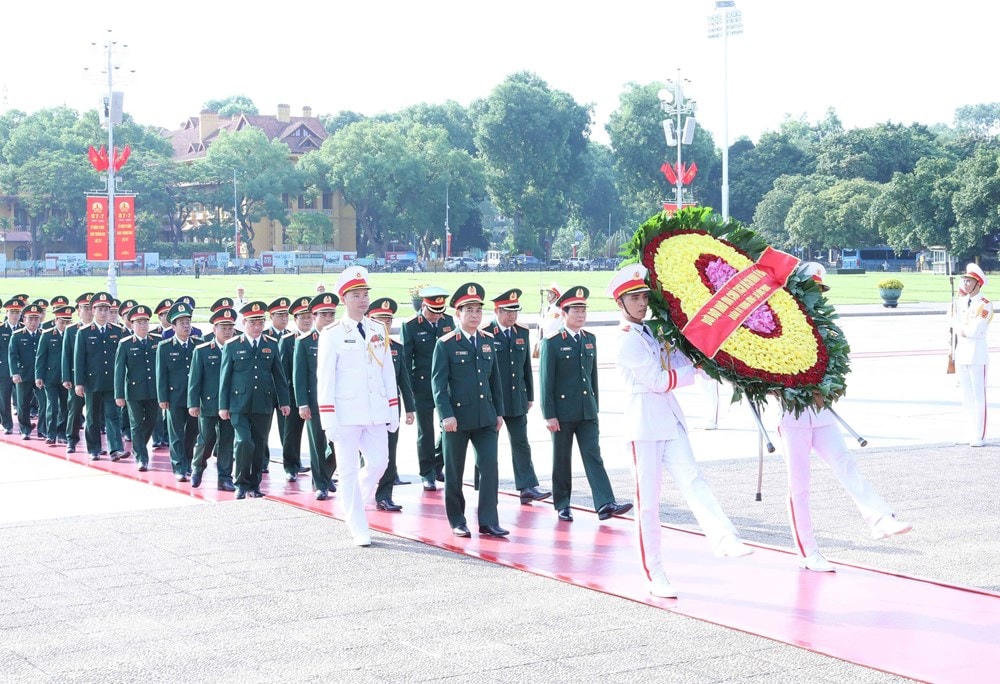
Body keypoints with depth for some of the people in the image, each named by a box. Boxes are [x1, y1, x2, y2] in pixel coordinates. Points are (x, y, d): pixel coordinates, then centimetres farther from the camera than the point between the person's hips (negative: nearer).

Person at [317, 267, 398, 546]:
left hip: (375, 412, 4)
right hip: (346, 414, -4)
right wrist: (329, 420, -11)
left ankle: (351, 505, 29)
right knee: (349, 470, 1)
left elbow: (388, 372, 14)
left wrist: (393, 411, 10)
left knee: (379, 462, 2)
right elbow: (325, 378, -6)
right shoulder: (332, 334, -4)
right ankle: (359, 529, 9)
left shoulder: (378, 330, 10)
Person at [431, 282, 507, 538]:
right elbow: (438, 382, -9)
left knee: (490, 466, -5)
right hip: (457, 417, -4)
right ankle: (457, 522, 18)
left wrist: (499, 412, 11)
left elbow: (495, 379, 14)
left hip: (485, 418, 4)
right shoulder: (445, 344, -6)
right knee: (454, 472, 6)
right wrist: (446, 415, -16)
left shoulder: (488, 340, 9)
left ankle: (488, 522, 0)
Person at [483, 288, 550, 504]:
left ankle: (528, 487, 1)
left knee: (521, 443, 2)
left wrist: (530, 397, 12)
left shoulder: (522, 333, 8)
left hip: (517, 399, 4)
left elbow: (527, 366, 13)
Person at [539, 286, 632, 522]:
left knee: (593, 456, -3)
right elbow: (546, 381, -9)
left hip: (587, 412, 4)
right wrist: (549, 415, -12)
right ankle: (562, 505, 16)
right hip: (562, 412, -4)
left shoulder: (590, 339, 10)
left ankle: (605, 504, -11)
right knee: (562, 460, 6)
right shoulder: (552, 343, -8)